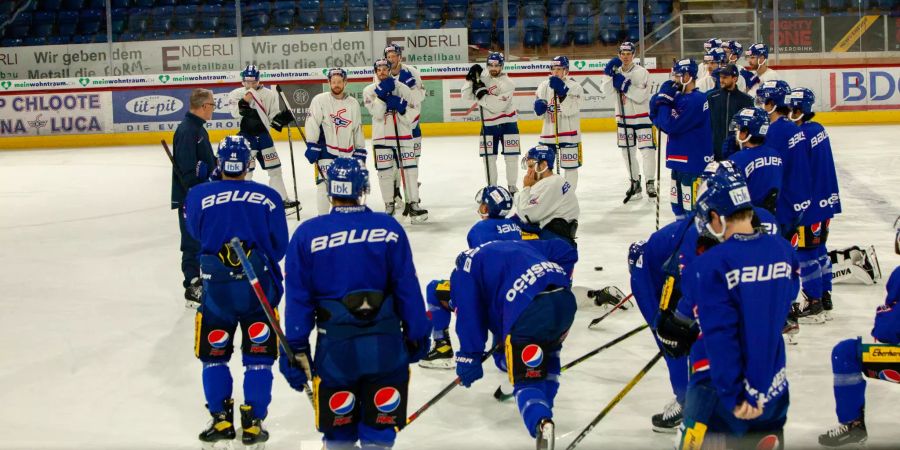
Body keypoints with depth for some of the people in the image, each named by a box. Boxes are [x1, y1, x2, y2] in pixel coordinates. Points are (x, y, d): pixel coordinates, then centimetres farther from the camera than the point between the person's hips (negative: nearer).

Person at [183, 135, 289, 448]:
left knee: (214, 354, 15)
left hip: (216, 287, 0)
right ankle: (253, 423, 7)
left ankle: (221, 420, 14)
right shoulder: (268, 198, -2)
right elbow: (279, 247, 4)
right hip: (259, 285, 0)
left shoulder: (198, 196, -3)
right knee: (259, 356, 9)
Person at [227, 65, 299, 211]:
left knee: (274, 168, 9)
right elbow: (235, 112, -17)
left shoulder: (269, 94, 3)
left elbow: (273, 117, 6)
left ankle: (282, 199, 20)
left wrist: (282, 117, -14)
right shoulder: (236, 94, -3)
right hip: (246, 137, -3)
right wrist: (244, 102, -32)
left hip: (264, 135, 3)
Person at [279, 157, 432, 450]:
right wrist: (417, 335, 8)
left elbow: (298, 298, -1)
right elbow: (407, 287, -1)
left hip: (335, 345, 0)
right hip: (385, 343, 0)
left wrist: (296, 350, 3)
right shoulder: (389, 228, -2)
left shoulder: (307, 234, -1)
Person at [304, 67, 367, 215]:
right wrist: (311, 146, -15)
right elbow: (312, 124, -9)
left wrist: (360, 151, 11)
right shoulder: (320, 100, -6)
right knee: (325, 185, -10)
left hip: (347, 153, 5)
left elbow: (358, 129, 13)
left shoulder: (353, 103, 8)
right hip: (326, 151, -4)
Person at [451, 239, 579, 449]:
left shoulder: (463, 270, 18)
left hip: (527, 313, -6)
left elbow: (469, 316, 5)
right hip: (564, 299, 6)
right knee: (549, 353, 35)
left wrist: (470, 357, 7)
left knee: (526, 381, 4)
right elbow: (565, 252, 31)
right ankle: (542, 412, 33)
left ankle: (540, 422, -25)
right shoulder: (515, 245, 36)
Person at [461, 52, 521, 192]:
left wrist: (482, 93, -25)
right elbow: (466, 96, -5)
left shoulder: (507, 83, -16)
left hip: (507, 123, -4)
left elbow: (497, 106, -26)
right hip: (488, 124, 4)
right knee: (489, 157, 5)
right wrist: (470, 80, -16)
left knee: (511, 157, 0)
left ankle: (512, 186, 13)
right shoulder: (482, 78, 1)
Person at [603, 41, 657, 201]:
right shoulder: (616, 71, 4)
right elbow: (606, 90, -11)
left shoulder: (642, 72, -9)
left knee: (647, 151, -7)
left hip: (642, 118, -4)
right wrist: (610, 73, -22)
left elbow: (641, 96, -20)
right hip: (623, 118, 4)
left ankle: (650, 183, 4)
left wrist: (624, 84, -25)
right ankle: (635, 183, 20)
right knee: (627, 151, 8)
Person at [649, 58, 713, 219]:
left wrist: (664, 102, -10)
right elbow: (656, 117, 11)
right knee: (678, 204, 21)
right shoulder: (680, 97, 10)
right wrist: (661, 99, -7)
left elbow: (670, 126, -21)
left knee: (692, 206, -9)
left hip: (693, 161, -10)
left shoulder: (695, 100, -19)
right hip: (680, 159, 10)